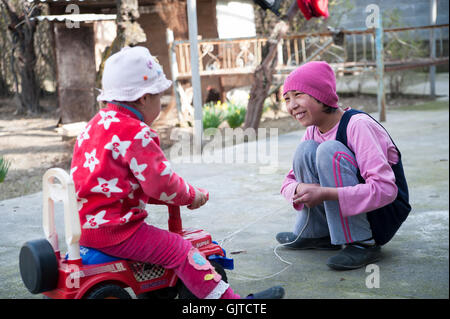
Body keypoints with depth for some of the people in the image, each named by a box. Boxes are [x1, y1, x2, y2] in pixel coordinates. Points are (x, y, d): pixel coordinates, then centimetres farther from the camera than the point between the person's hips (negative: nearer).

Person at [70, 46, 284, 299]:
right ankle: (228, 298, -13)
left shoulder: (99, 123, 14)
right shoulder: (135, 134, -18)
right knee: (179, 249, -11)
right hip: (113, 230, -10)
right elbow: (161, 183, -19)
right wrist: (191, 195, 0)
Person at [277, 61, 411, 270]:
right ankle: (314, 234, 1)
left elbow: (386, 189, -30)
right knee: (306, 149, -10)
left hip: (384, 216, -7)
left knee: (329, 150, -26)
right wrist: (299, 189, -18)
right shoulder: (313, 132, 2)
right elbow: (289, 181, 8)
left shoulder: (358, 125, -21)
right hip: (349, 213, 7)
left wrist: (325, 193, -35)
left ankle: (362, 244, -23)